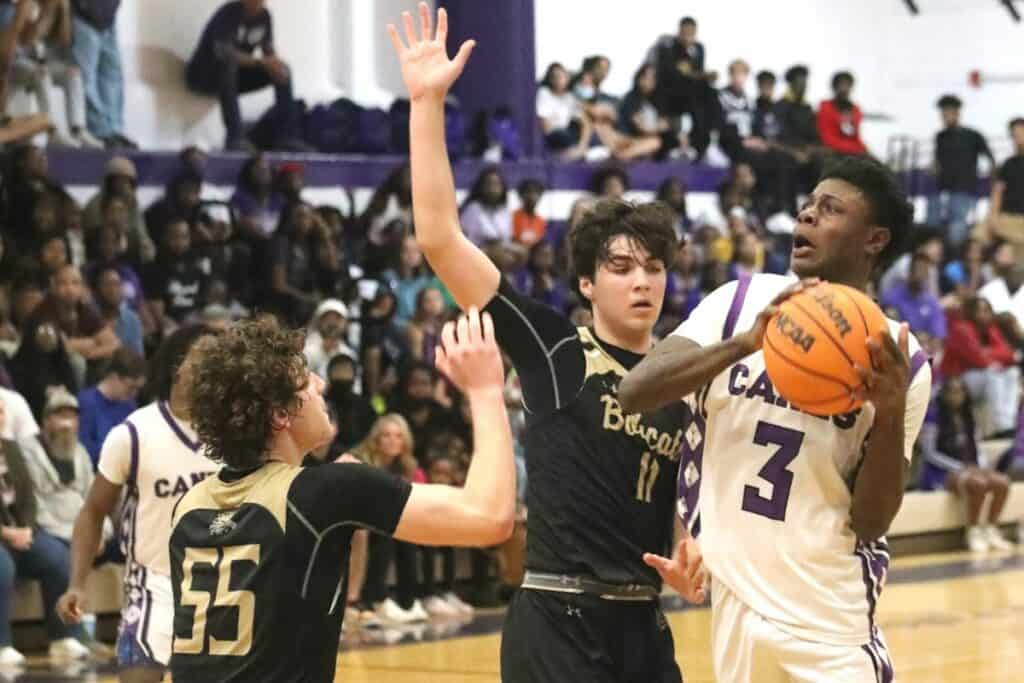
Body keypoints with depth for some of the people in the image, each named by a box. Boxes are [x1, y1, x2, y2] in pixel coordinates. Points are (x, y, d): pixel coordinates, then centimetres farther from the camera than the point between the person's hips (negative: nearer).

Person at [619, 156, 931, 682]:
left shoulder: (900, 361, -4)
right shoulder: (741, 302, 0)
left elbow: (871, 521, -6)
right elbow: (634, 393, -12)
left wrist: (890, 413, -22)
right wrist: (746, 342, -25)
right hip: (735, 599, 2)